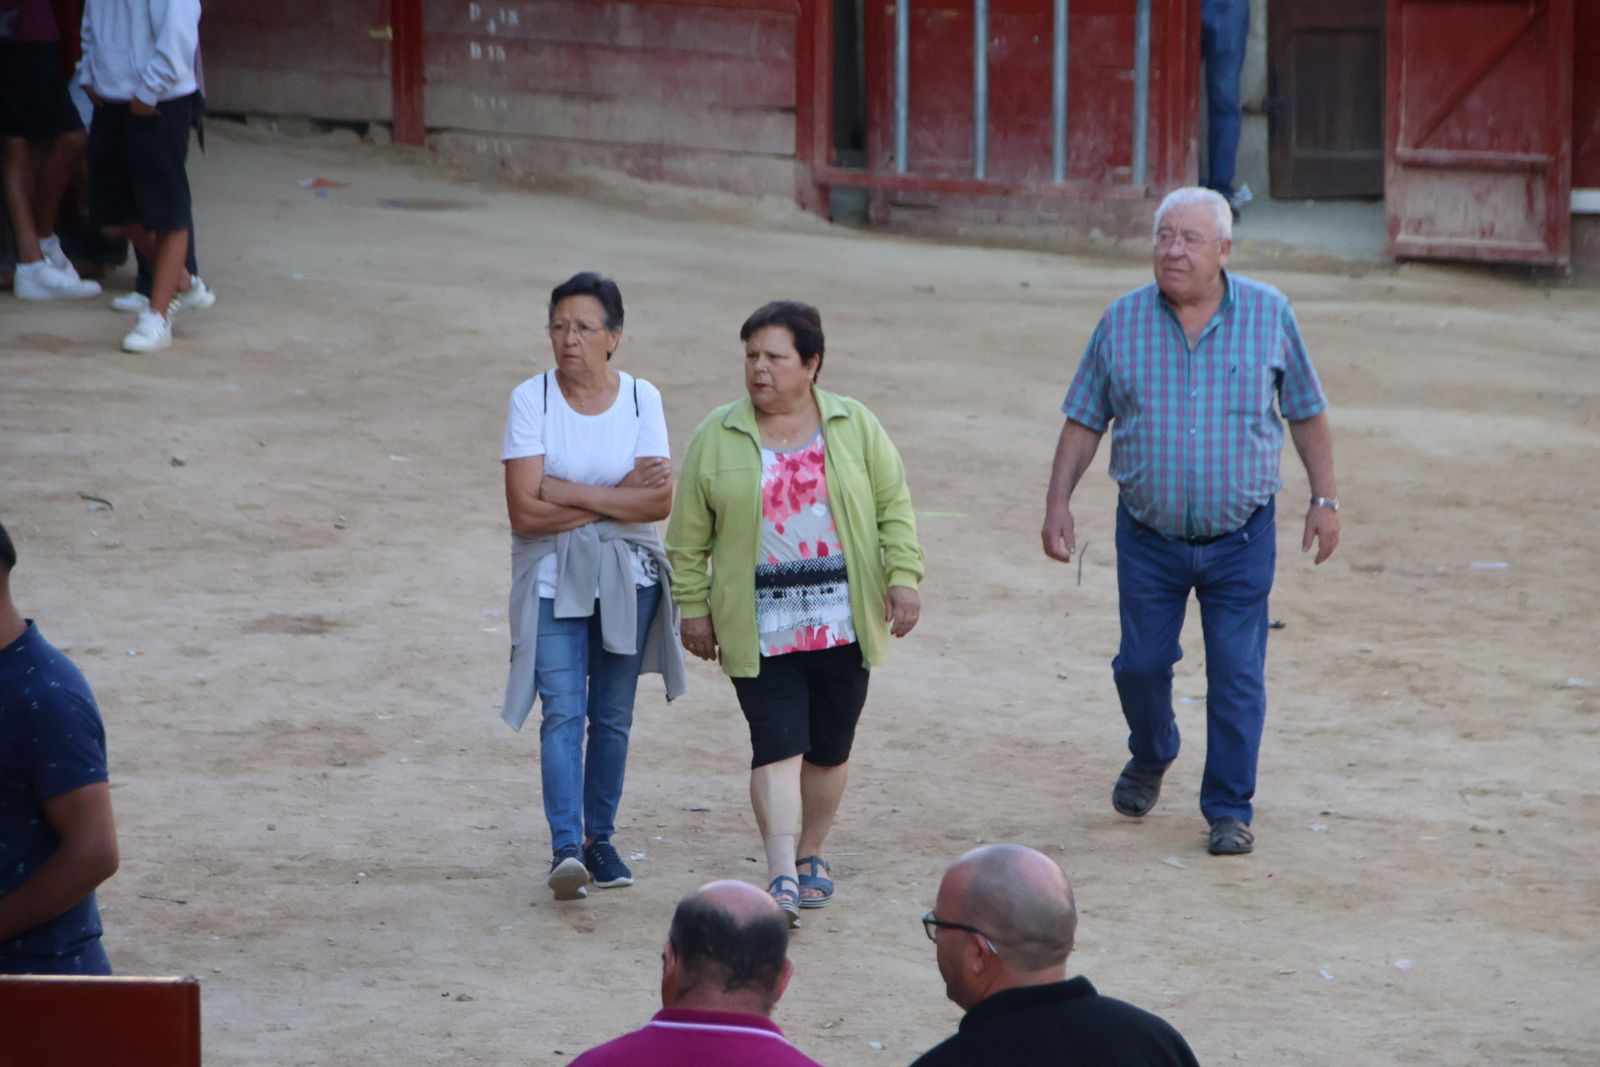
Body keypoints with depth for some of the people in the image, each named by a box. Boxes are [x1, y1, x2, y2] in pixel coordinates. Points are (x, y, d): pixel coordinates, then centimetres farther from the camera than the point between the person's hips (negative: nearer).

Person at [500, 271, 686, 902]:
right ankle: (565, 848, -20)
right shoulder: (531, 400, -7)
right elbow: (524, 511, -14)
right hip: (553, 582, -2)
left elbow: (659, 502, -11)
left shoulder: (641, 399, -1)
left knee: (612, 716, 9)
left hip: (627, 580, 2)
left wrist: (570, 494, -17)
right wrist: (617, 498, -13)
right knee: (562, 713, -13)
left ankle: (599, 838, 20)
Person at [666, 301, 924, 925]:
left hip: (843, 625, 2)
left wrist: (903, 577, -5)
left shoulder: (855, 427, 4)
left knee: (829, 750, 9)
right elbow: (689, 535, 6)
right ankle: (781, 878, -16)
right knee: (778, 748, -12)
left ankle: (812, 855, 28)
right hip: (761, 633, -1)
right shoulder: (716, 438, 2)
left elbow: (894, 506, 5)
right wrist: (692, 607, 3)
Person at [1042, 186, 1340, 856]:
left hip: (1240, 538, -1)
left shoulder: (1269, 315, -2)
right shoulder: (1122, 322, -1)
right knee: (1142, 663, 8)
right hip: (1148, 536, 1)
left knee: (1237, 676, -2)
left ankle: (1229, 810, 9)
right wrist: (1058, 503, -2)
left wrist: (1324, 499, 4)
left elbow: (1306, 414, 6)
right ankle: (1149, 760, 38)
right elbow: (1084, 421, 4)